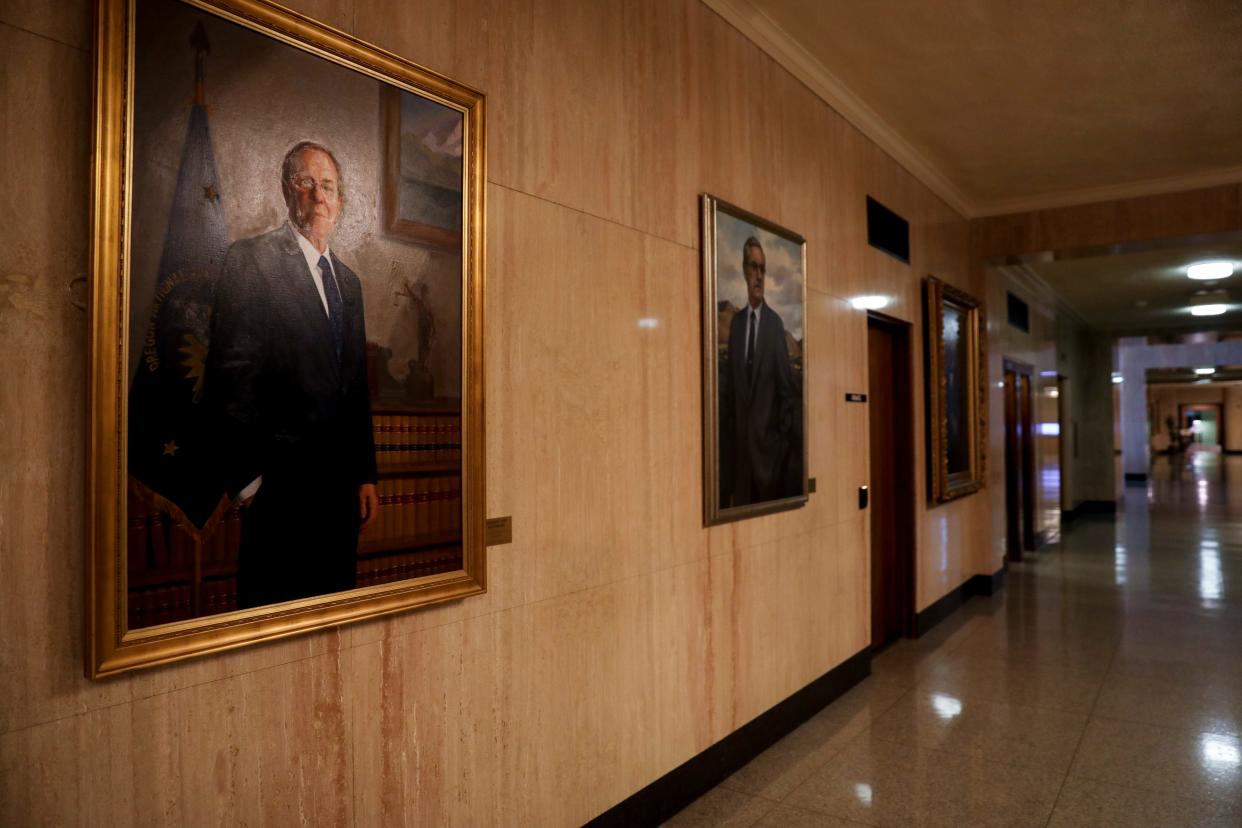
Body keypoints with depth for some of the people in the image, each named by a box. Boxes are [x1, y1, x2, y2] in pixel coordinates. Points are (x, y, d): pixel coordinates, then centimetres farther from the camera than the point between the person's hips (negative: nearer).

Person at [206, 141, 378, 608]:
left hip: (341, 484, 6)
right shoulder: (251, 260, -4)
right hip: (281, 482, -6)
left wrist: (365, 476, 12)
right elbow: (230, 376, -10)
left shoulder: (348, 281, 16)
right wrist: (248, 480, -10)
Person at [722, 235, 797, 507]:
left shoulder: (776, 323, -4)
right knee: (741, 502, 7)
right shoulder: (735, 322, 8)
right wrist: (729, 436, 8)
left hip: (768, 436, -3)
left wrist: (784, 437, -6)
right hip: (740, 438, 3)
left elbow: (786, 386, -4)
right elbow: (729, 384, 10)